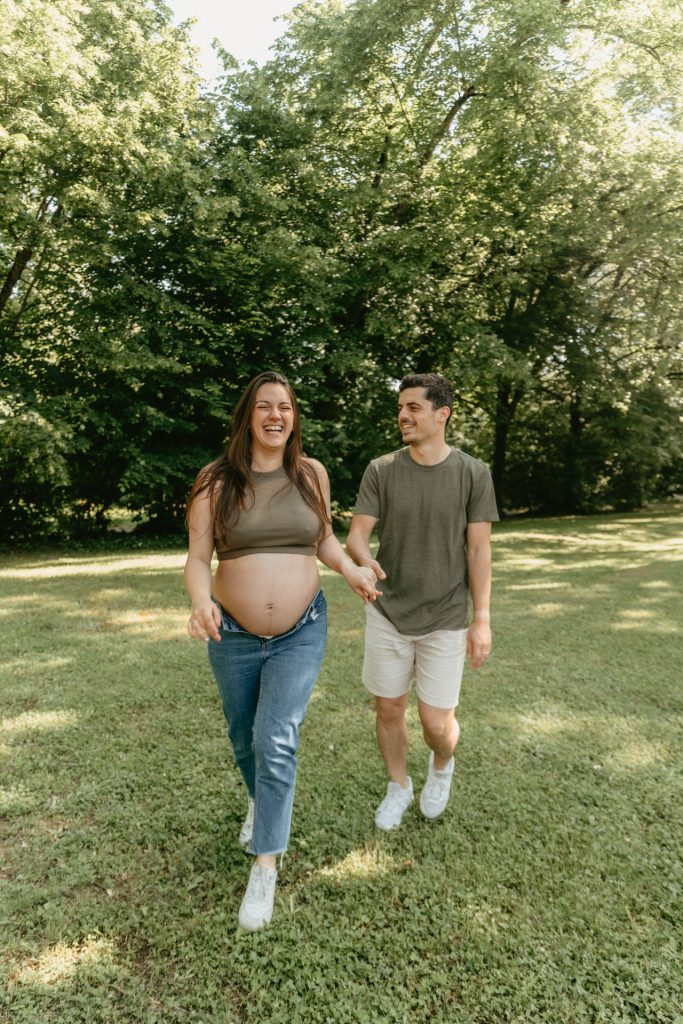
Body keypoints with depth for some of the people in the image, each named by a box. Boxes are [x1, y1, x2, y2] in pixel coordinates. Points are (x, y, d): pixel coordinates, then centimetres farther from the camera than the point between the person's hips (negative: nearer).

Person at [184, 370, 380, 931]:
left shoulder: (312, 473, -2)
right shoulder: (215, 481, -8)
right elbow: (198, 558, -9)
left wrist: (353, 572, -7)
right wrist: (201, 603, -29)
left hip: (302, 633, -1)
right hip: (235, 636, 1)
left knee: (277, 742, -10)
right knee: (244, 737, 20)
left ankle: (265, 867, 10)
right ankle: (260, 800, 53)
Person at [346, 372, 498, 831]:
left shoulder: (473, 473, -7)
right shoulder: (381, 470, -4)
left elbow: (479, 550, -5)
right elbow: (357, 534, -8)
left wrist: (482, 619, -7)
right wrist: (365, 561, -31)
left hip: (446, 620, -2)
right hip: (387, 614, 2)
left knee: (436, 722, 2)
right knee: (389, 708, 12)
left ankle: (442, 765, 39)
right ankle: (399, 786, 40)